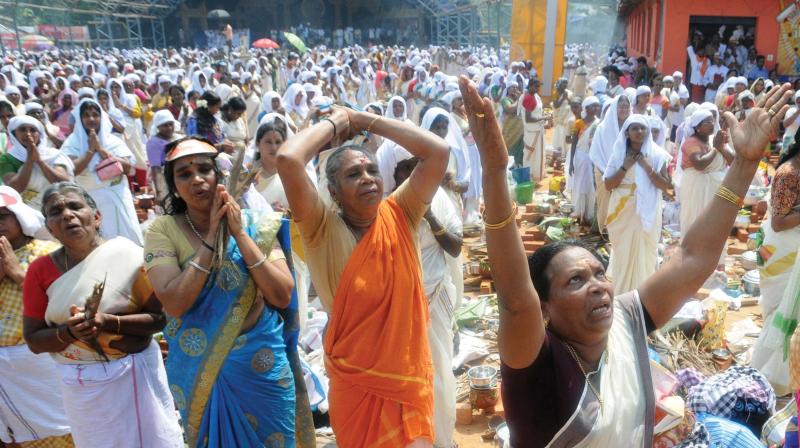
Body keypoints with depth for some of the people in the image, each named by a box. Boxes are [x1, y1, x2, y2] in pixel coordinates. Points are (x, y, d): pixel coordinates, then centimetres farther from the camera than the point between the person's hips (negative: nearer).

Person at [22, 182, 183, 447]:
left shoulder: (126, 255, -11)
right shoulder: (40, 270, -4)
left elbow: (160, 318, -10)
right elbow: (33, 340, 0)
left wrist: (109, 323, -24)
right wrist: (69, 332, -19)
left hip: (134, 374, -2)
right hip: (79, 384, 2)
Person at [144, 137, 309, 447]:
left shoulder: (257, 224, -6)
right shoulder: (163, 230, -8)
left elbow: (282, 297, -13)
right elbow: (174, 302, -20)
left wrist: (240, 235, -17)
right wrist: (211, 238, -20)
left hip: (262, 366, 1)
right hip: (199, 371, 0)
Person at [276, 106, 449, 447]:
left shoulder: (399, 216, -3)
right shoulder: (323, 231, -11)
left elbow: (438, 151, -12)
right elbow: (287, 159, -25)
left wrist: (364, 120, -8)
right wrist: (336, 122, -9)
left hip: (411, 377, 2)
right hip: (356, 383, -2)